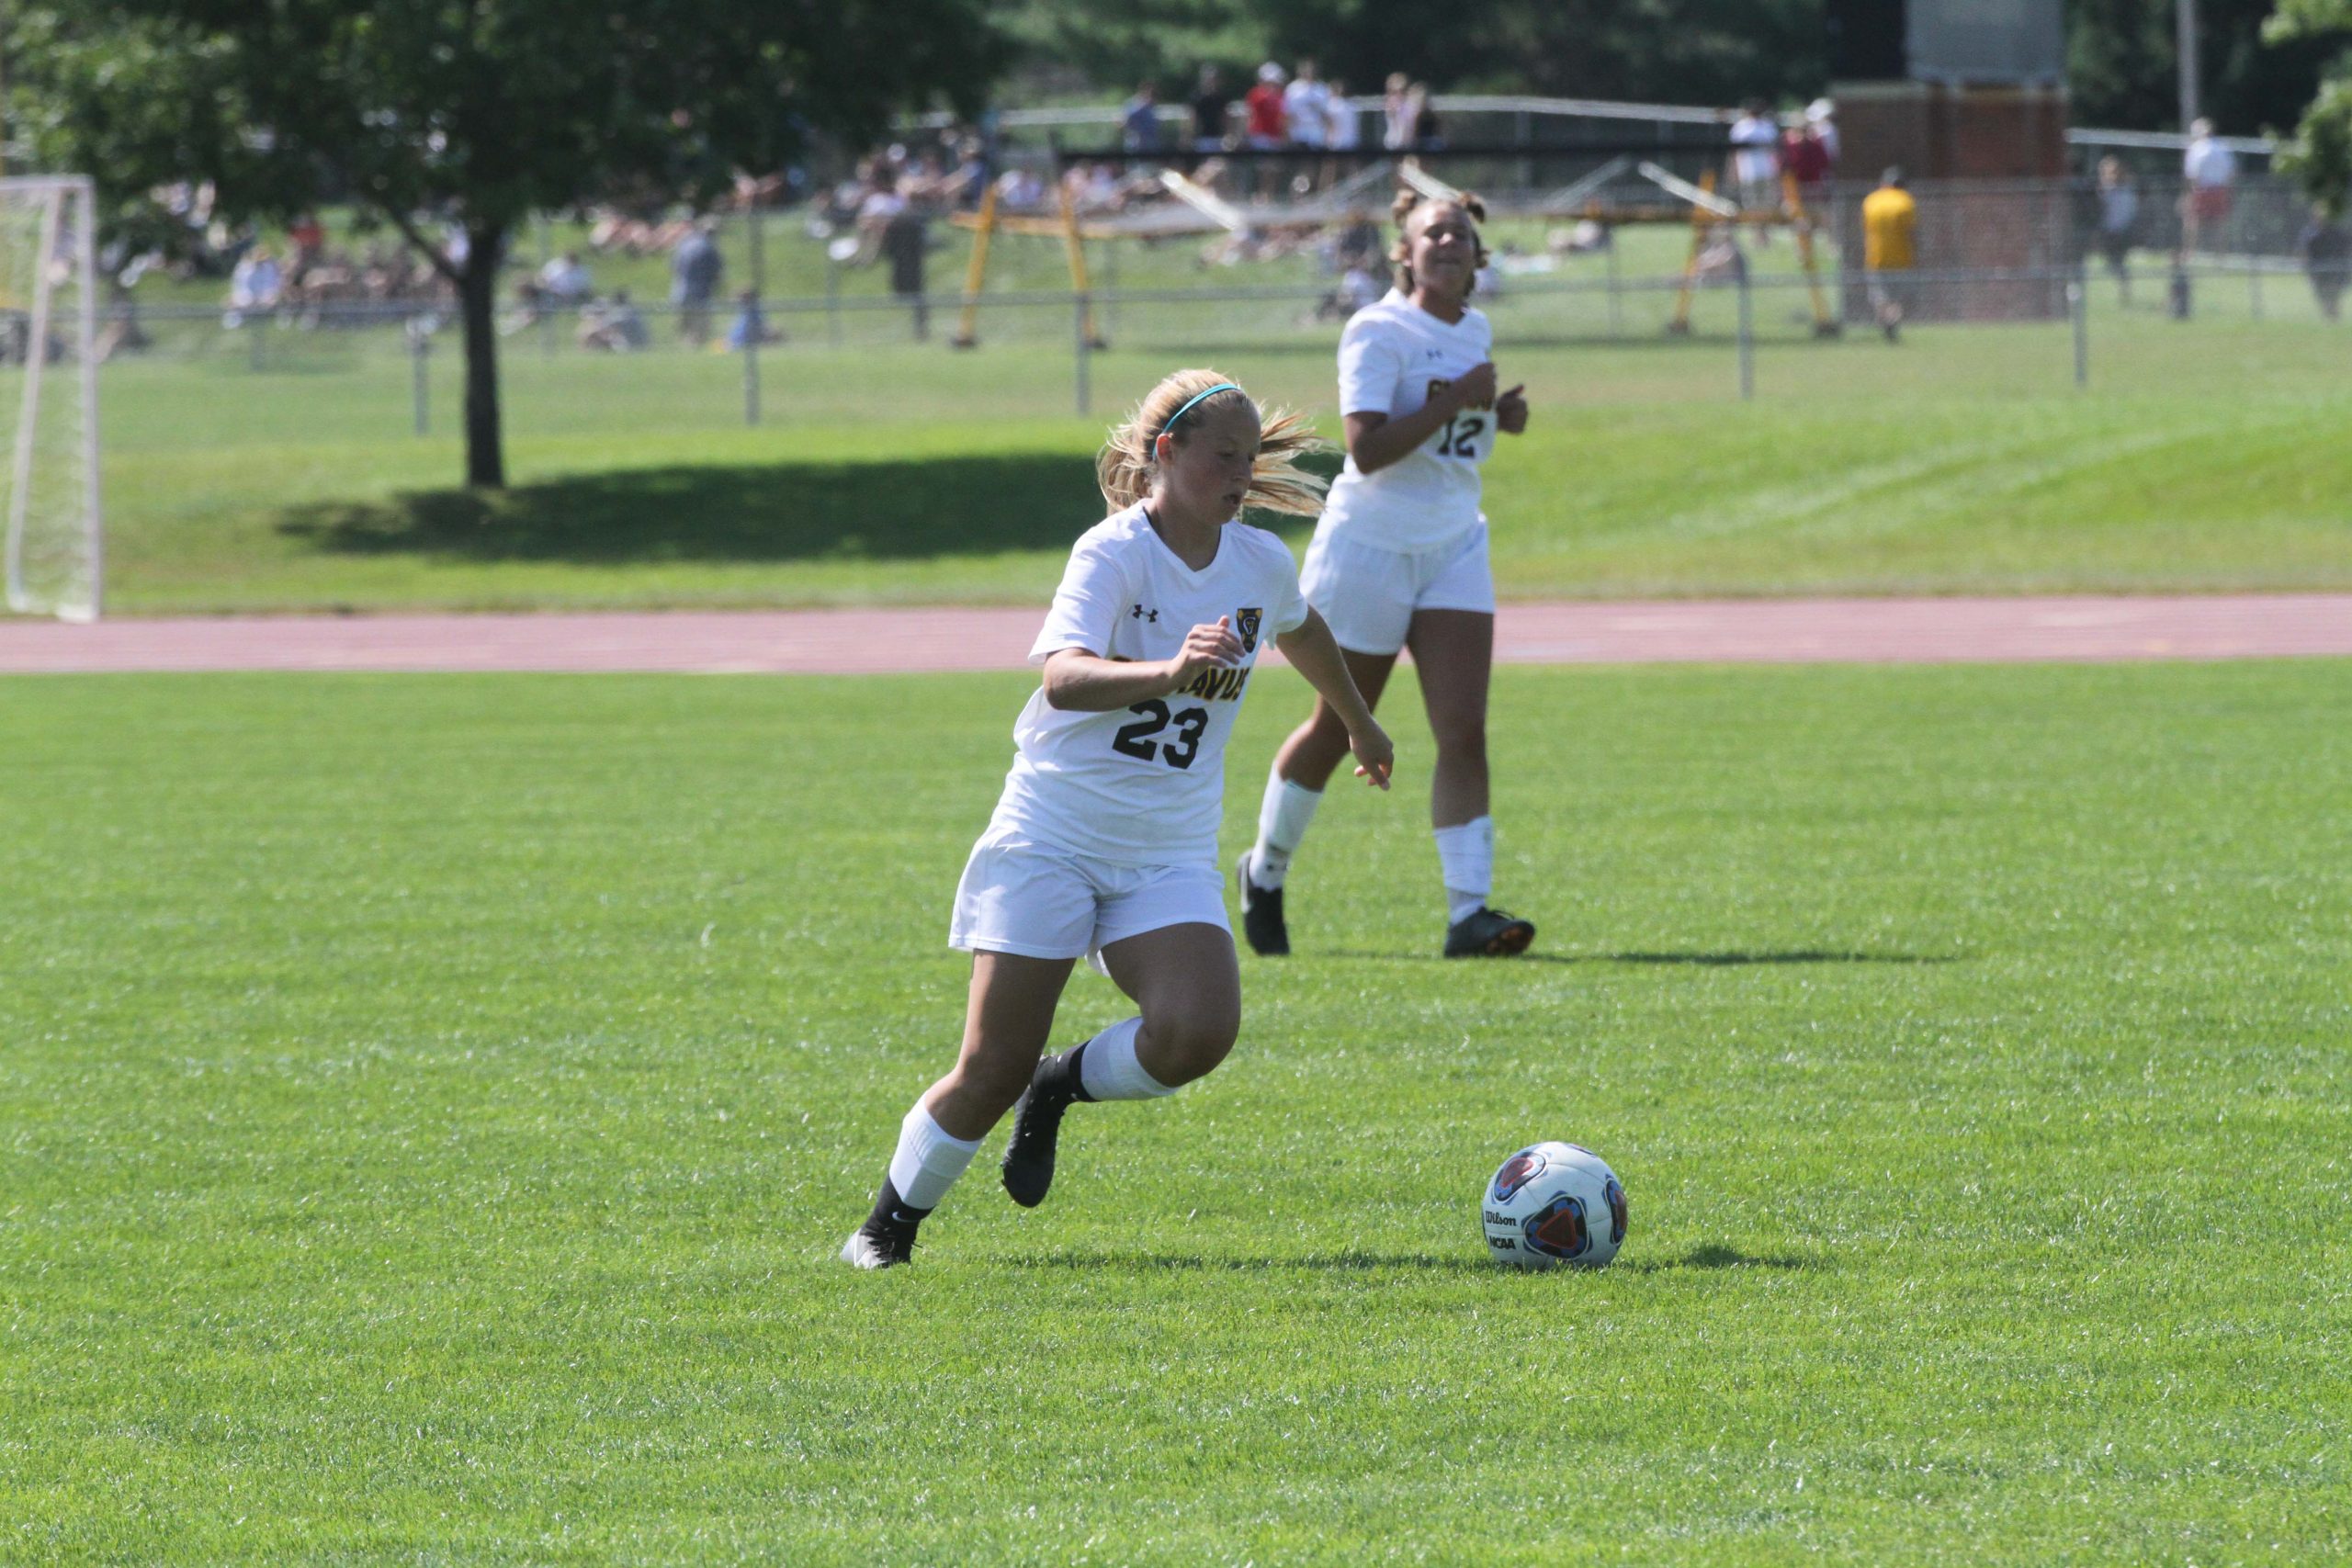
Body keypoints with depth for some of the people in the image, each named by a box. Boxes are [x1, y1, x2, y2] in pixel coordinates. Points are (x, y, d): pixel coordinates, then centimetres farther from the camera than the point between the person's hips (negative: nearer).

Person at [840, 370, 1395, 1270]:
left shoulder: (1260, 564, 3)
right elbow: (1065, 679, -33)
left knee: (1198, 1032, -23)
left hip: (1169, 858, 4)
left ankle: (1061, 1090, 7)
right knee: (992, 1070, -7)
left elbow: (1302, 631, 29)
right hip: (1053, 837, -4)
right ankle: (891, 1223, 18)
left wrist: (1360, 723, 45)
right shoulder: (1113, 553, -14)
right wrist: (1168, 671, -51)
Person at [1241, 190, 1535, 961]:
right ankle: (1264, 871, 30)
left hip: (1455, 548, 6)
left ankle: (1469, 912, -13)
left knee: (1464, 733, -9)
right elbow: (1367, 447, -24)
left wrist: (1499, 416, 7)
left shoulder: (1476, 331, 10)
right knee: (1335, 730, 7)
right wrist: (1454, 401, -24)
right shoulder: (1378, 332, -13)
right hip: (1371, 544, -6)